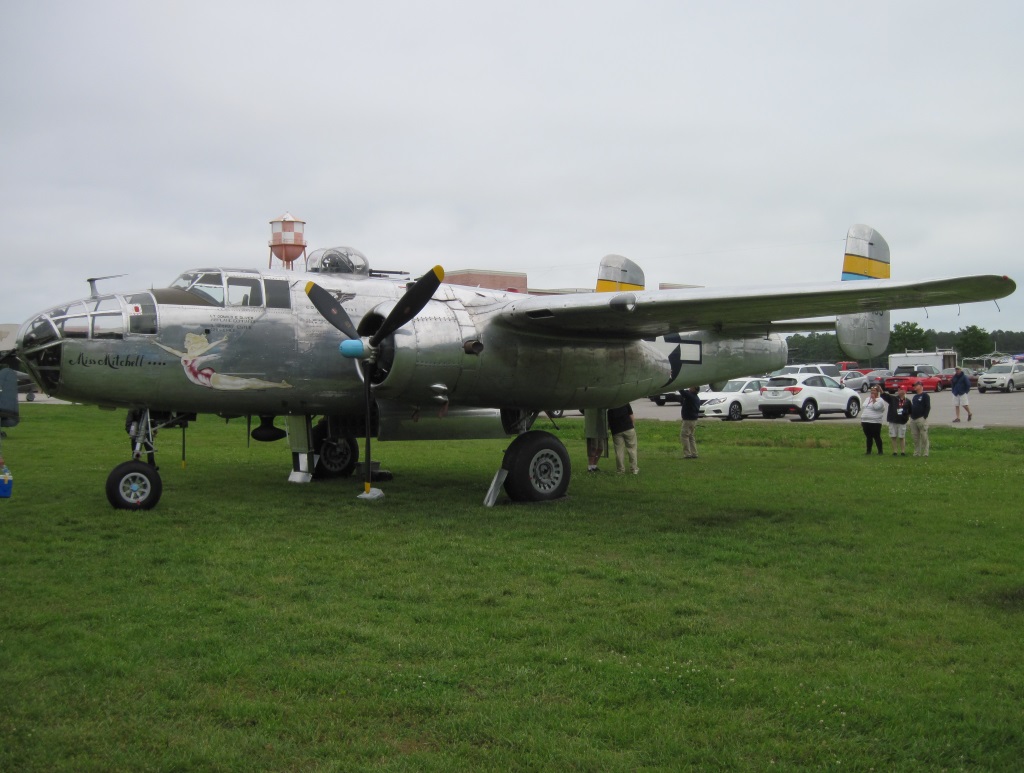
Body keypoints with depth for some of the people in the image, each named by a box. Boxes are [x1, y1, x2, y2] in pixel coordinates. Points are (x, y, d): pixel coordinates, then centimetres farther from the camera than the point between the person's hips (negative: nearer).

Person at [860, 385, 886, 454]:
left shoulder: (880, 400, -4)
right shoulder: (867, 399, 19)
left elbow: (876, 407, -23)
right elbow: (863, 409, 22)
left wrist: (874, 399, -13)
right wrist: (861, 420, 18)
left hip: (875, 422, -7)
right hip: (866, 422, 7)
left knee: (877, 437, -4)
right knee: (868, 437, 10)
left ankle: (880, 451, 3)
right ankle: (868, 451, 15)